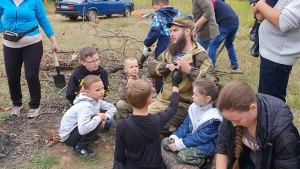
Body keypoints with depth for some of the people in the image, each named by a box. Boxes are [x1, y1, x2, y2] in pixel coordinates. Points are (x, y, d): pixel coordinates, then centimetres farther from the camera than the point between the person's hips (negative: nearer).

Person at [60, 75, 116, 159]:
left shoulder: (97, 100, -7)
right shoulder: (85, 106, -32)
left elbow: (112, 107, 6)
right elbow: (83, 129, -45)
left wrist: (105, 117, -15)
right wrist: (99, 117, -32)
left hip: (79, 129, 8)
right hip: (68, 136, -8)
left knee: (109, 121, -2)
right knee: (97, 122, -30)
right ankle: (79, 148, -12)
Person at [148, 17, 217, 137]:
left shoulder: (199, 56, -11)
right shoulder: (170, 51, 12)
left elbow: (211, 83, -21)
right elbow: (152, 68, 8)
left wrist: (189, 70, -27)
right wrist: (167, 66, -11)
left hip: (183, 105, -7)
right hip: (162, 101, 7)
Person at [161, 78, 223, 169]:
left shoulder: (213, 119, -25)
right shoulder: (194, 107, -2)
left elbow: (201, 138, -26)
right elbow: (186, 124, 7)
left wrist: (180, 144, -25)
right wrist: (175, 137, -9)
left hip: (205, 145, -8)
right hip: (190, 138, 8)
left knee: (182, 156, -30)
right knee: (165, 142, 0)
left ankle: (204, 159, -9)